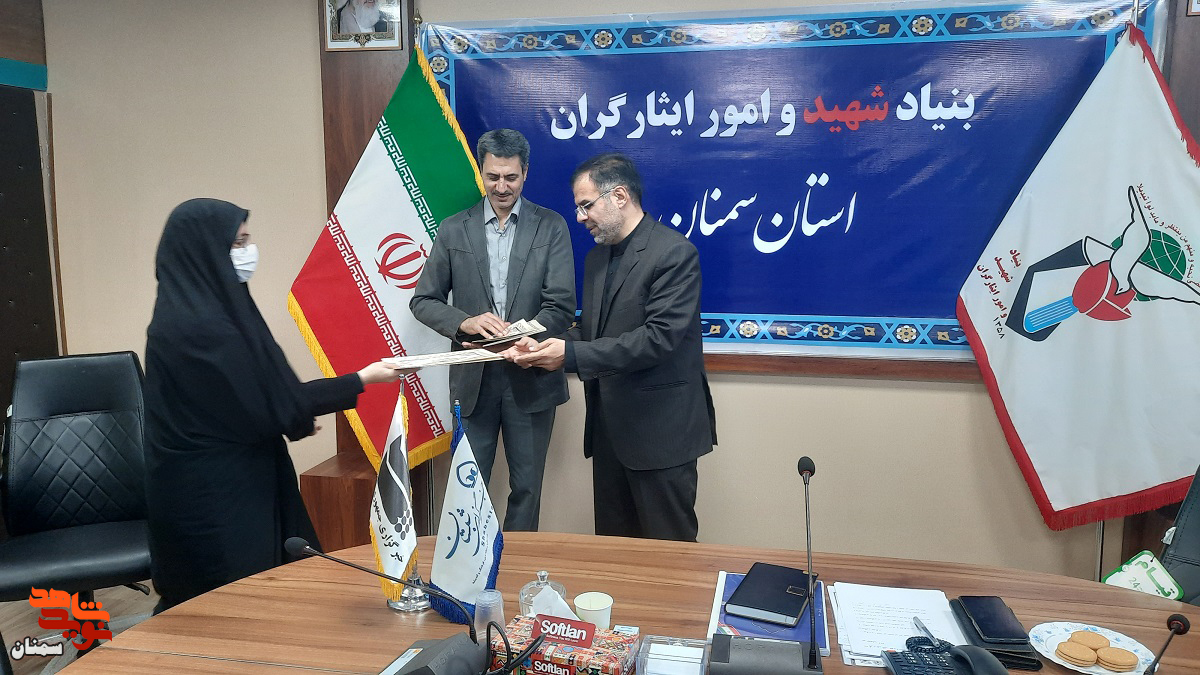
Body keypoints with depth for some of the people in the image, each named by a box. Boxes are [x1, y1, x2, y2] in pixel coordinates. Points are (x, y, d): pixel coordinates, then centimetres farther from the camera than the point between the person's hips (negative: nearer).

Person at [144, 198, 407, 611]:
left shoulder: (191, 313, 6)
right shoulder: (201, 326, -23)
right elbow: (273, 404, -19)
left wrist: (291, 419, 16)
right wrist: (362, 380, -11)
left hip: (213, 489, 9)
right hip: (214, 500, -9)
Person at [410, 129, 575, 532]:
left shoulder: (551, 227, 0)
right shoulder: (454, 229, 5)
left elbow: (561, 305, -7)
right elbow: (423, 300, 4)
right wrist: (464, 323, -16)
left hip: (532, 377, -1)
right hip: (474, 377, 1)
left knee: (527, 487, 11)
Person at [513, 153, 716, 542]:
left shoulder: (674, 253, -14)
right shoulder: (596, 257, 13)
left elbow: (660, 337, -23)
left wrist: (572, 354, -22)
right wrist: (545, 349, -2)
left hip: (659, 428, -8)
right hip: (608, 426, 8)